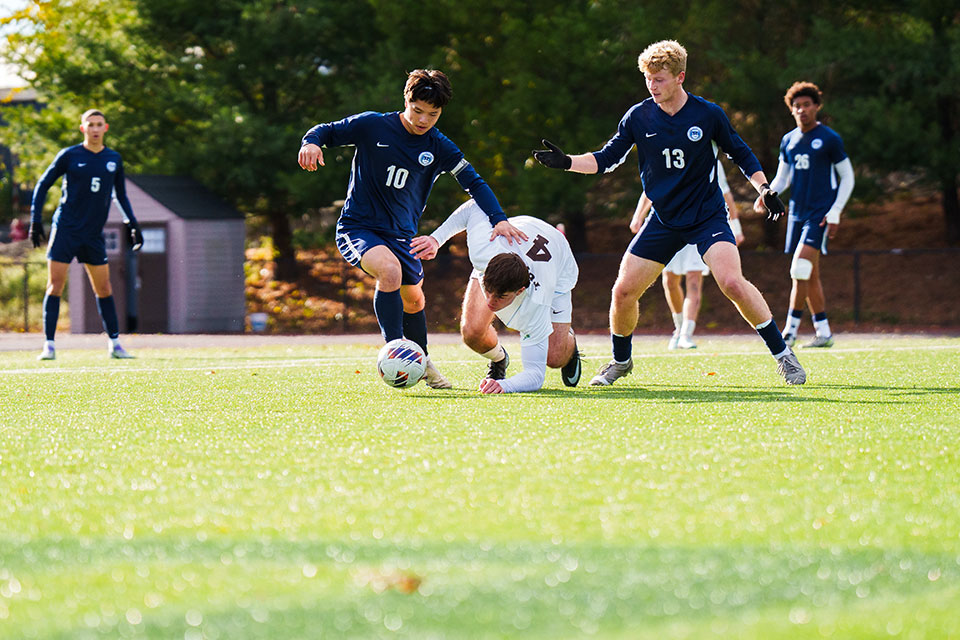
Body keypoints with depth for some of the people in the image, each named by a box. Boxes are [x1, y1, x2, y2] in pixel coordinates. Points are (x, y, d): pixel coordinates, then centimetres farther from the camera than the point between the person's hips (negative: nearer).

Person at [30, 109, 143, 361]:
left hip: (94, 234, 3)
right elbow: (43, 186, 4)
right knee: (55, 285, -7)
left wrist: (132, 223, 10)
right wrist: (35, 221, -2)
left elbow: (121, 195, 20)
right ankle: (49, 345, -5)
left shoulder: (114, 159, 8)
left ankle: (114, 343, 13)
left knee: (103, 288, 5)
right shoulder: (69, 156, -3)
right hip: (65, 230, -3)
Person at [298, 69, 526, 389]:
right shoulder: (372, 126, -11)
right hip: (357, 227, -5)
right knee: (390, 270, -32)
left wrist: (499, 219, -16)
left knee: (413, 300, 17)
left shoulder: (438, 147, -3)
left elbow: (473, 182, -2)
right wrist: (311, 143, -28)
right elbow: (325, 132, -4)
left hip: (400, 235, 5)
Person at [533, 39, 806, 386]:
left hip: (707, 215, -3)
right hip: (663, 220, 3)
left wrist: (764, 187, -8)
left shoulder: (708, 114, -8)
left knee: (732, 283, -24)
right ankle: (620, 360, 24)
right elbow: (605, 159, 3)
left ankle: (782, 354, -10)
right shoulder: (638, 117, -4)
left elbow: (741, 154, 5)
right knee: (623, 292, -3)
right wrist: (566, 162, -12)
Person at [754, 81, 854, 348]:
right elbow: (782, 178, 18)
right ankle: (823, 333, 12)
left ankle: (791, 329, -15)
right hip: (797, 213, 6)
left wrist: (835, 212, -10)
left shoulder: (829, 139, -4)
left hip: (820, 214, -6)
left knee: (801, 268, -18)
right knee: (810, 275, 7)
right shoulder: (788, 141, 12)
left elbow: (847, 178, -1)